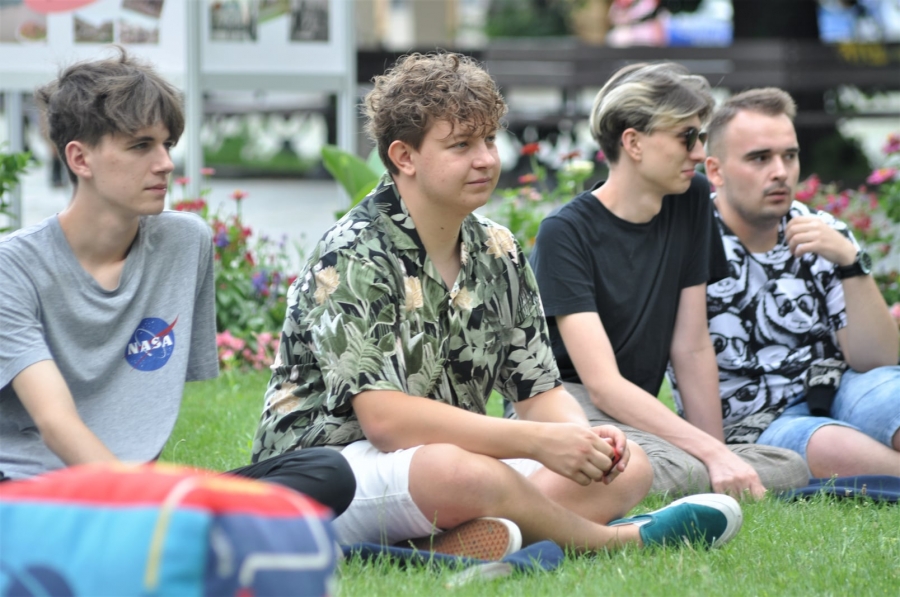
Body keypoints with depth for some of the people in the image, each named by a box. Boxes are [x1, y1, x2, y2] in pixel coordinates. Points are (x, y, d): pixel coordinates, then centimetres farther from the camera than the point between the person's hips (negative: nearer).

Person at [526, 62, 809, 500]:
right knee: (682, 472, -36)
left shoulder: (691, 202, 6)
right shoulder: (565, 233, -13)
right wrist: (714, 453, -29)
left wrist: (719, 454, -1)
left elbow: (692, 349, 8)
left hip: (640, 415, 6)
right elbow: (603, 384, -20)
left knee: (792, 471, -17)